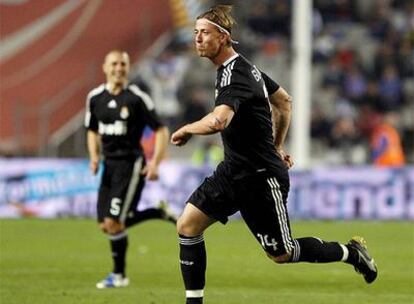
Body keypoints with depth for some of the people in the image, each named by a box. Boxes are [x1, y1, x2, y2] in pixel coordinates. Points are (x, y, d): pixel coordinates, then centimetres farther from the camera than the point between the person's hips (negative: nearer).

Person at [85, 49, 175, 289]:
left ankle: (119, 275, 6)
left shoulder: (137, 98, -9)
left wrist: (155, 163, -16)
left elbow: (161, 131, -6)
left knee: (114, 222, -12)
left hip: (131, 164, -7)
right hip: (109, 165, 7)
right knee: (106, 224, 5)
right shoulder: (95, 98, 6)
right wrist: (94, 156, 3)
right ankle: (160, 212, 24)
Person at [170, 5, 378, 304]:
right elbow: (284, 100, 22)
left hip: (261, 178, -9)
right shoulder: (245, 66, 8)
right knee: (187, 225, -2)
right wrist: (277, 146, 27)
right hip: (233, 170, 9)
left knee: (281, 254, 4)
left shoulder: (234, 76, -23)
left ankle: (350, 252, 25)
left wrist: (185, 130, -23)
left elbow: (218, 121, -42)